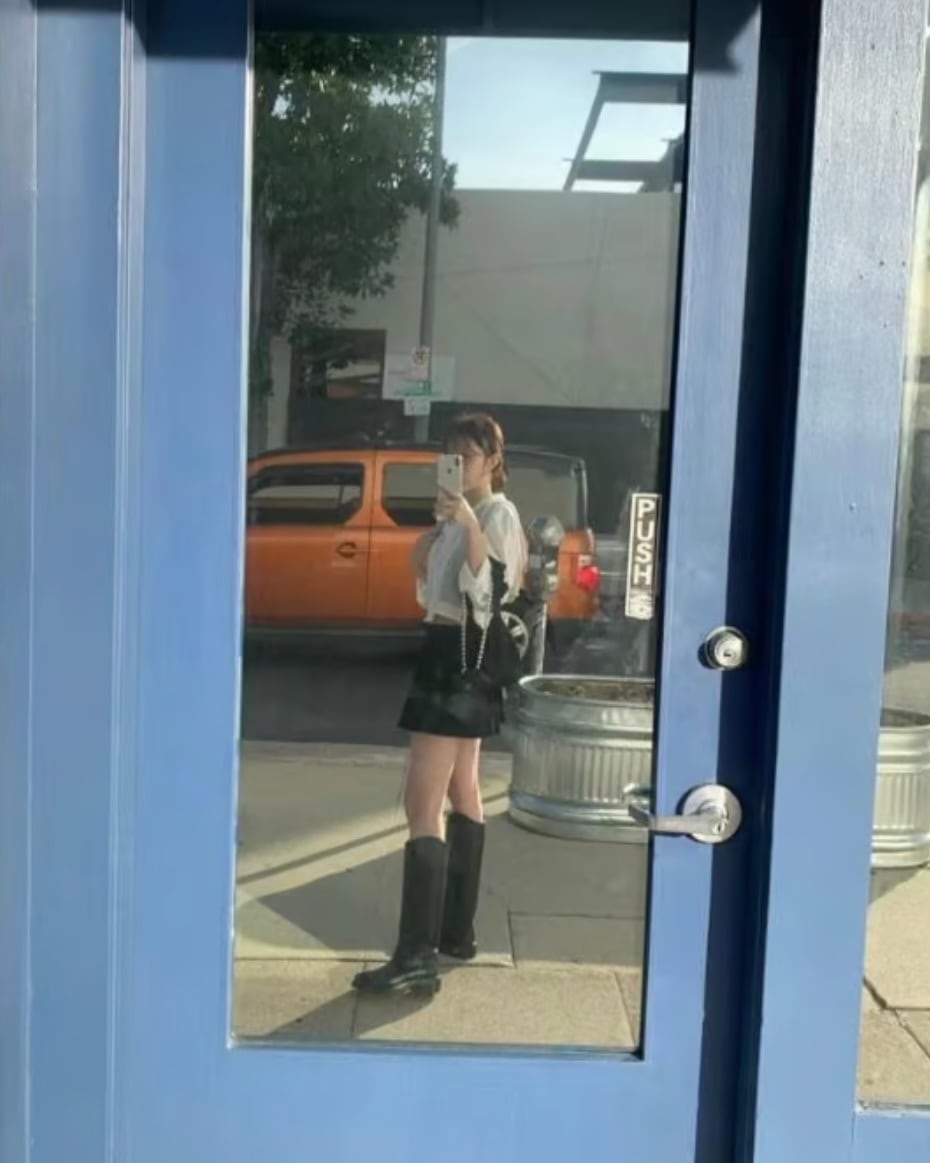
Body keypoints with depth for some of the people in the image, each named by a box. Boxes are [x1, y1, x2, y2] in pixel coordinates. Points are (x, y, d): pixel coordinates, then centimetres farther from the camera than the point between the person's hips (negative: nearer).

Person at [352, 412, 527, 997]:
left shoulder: (499, 514, -12)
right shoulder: (459, 514, 15)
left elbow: (493, 592, -25)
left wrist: (469, 526, -32)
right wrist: (428, 551, 3)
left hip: (465, 656, -11)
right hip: (447, 651, 11)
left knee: (422, 804, -14)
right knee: (463, 795, 16)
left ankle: (418, 958, -13)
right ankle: (457, 932, 26)